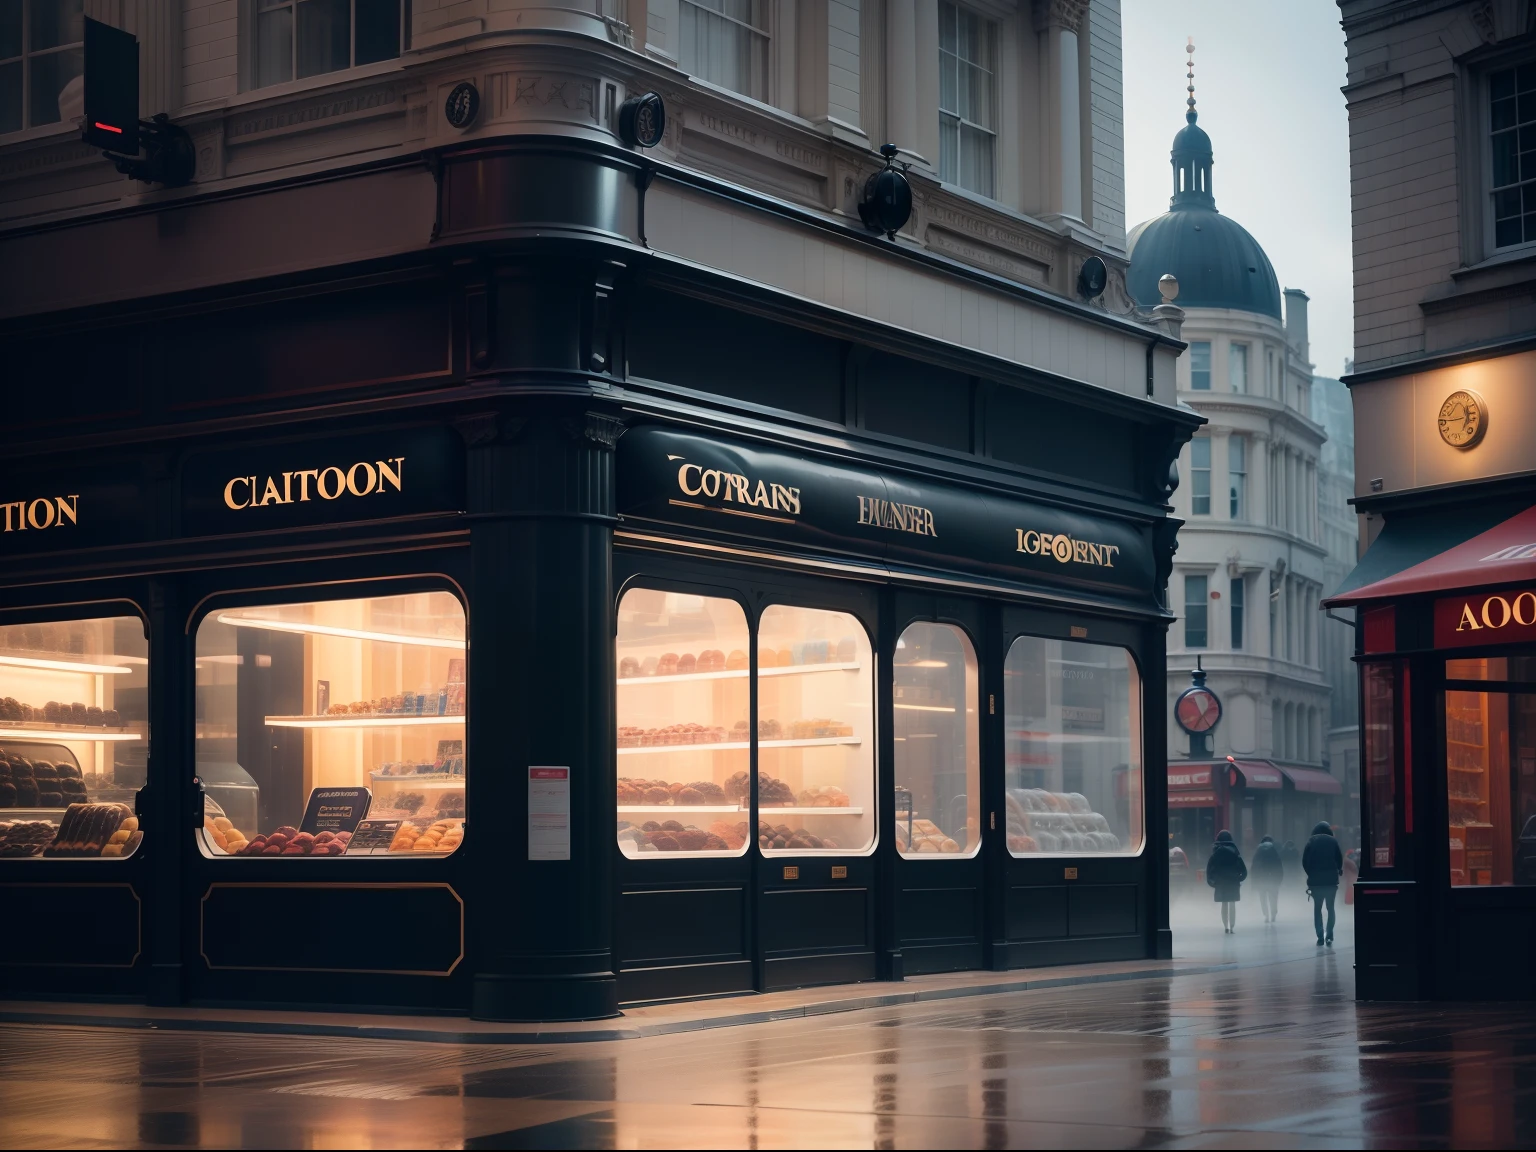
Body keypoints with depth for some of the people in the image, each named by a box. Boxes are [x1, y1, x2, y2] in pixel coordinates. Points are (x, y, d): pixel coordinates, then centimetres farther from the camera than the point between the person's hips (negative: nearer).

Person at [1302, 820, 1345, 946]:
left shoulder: (1311, 841, 1)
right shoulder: (1333, 841, 1)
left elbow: (1305, 860, -2)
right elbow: (1340, 859, 0)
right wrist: (1338, 870, 20)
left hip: (1315, 879, 0)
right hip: (1331, 879, 0)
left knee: (1317, 908, 8)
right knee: (1330, 907, 10)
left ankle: (1320, 937, 2)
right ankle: (1329, 935, -3)